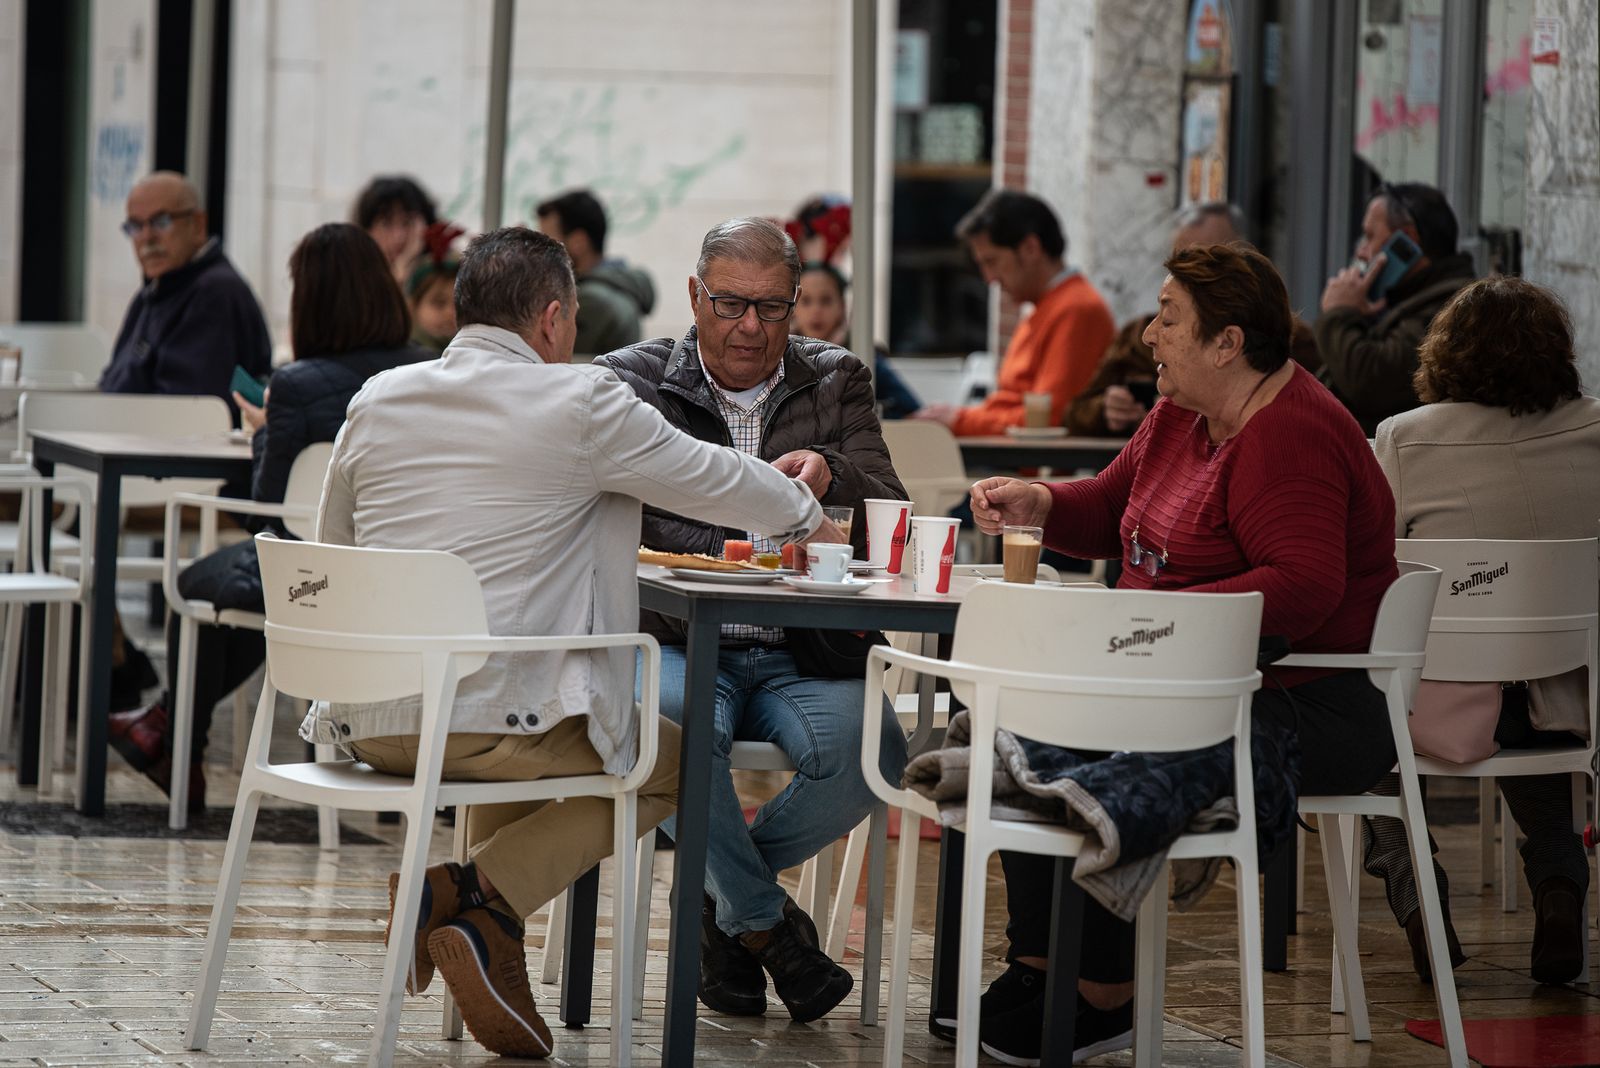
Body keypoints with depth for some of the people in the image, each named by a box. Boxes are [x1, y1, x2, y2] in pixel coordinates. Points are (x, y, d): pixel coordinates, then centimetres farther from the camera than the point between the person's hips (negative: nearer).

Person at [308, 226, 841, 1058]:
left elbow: (332, 555, 22)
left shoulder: (377, 400, 11)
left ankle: (479, 906, 11)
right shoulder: (582, 404, -4)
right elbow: (717, 483, 9)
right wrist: (809, 517, 30)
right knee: (671, 759, 18)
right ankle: (478, 892, -3)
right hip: (492, 721, -6)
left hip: (366, 724, 6)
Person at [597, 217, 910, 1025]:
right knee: (681, 727, -37)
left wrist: (832, 479, -21)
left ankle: (726, 906, -1)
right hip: (676, 644, -2)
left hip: (802, 655, 2)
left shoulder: (836, 382, 13)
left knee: (870, 748, -29)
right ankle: (767, 923, -11)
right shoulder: (635, 381, 7)